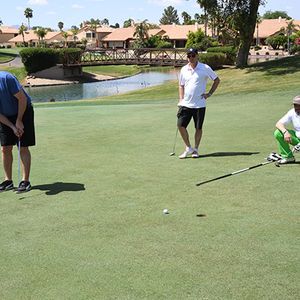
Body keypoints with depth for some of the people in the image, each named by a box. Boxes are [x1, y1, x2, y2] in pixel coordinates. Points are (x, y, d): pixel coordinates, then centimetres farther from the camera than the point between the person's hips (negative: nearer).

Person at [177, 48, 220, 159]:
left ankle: (196, 149, 20)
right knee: (181, 125, -6)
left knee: (198, 128, 4)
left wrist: (209, 93, 1)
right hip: (186, 104, 3)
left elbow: (217, 80, 7)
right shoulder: (184, 70, 7)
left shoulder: (205, 68, -3)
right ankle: (188, 148, 10)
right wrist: (181, 99, 4)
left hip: (199, 104, -3)